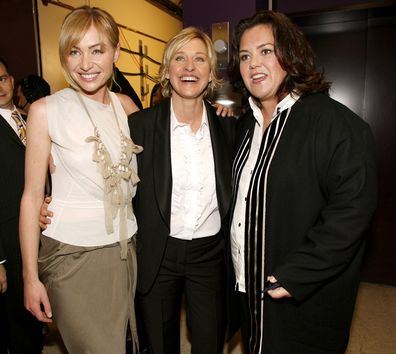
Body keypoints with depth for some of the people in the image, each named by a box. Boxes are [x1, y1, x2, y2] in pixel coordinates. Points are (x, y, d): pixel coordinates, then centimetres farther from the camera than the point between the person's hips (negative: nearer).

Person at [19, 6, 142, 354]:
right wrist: (31, 277, -6)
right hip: (71, 253, -4)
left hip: (123, 247, 4)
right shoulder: (46, 110, -9)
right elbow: (32, 196, -7)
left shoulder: (125, 105, 2)